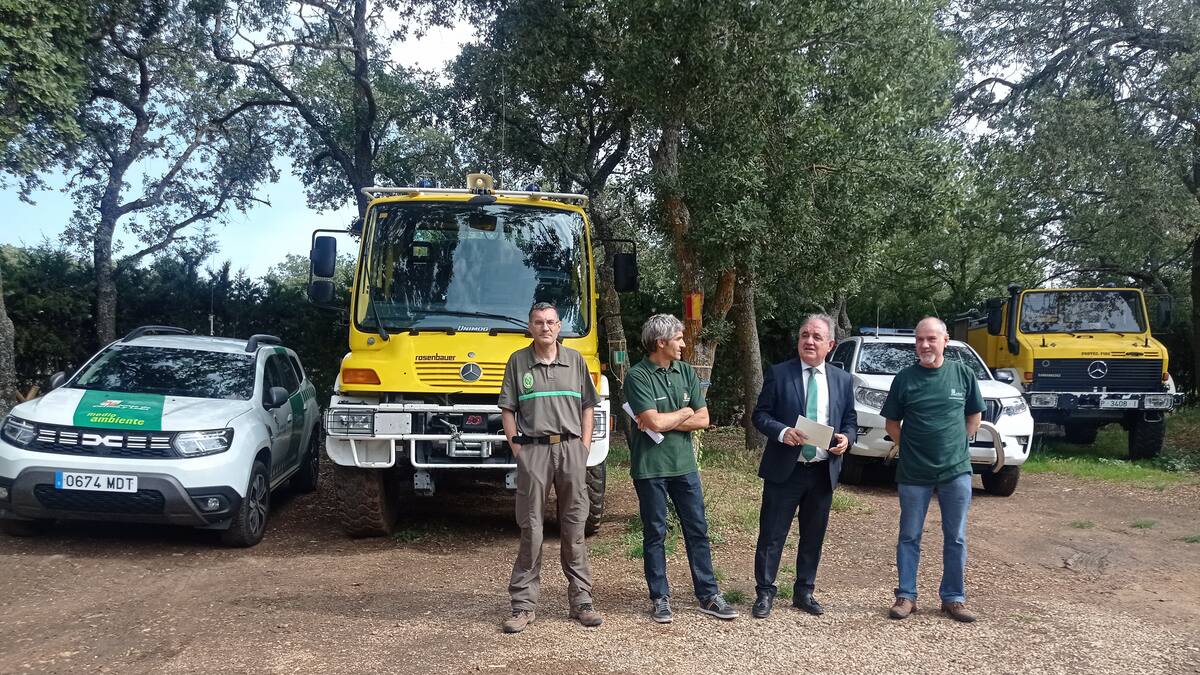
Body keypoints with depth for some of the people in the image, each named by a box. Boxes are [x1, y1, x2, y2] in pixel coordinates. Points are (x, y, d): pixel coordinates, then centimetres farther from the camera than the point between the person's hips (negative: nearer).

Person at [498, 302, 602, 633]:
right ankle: (523, 605, 8)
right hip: (533, 450, -2)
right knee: (531, 529, 1)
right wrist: (516, 448, -4)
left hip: (571, 448, 2)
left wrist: (585, 446, 3)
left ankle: (581, 601, 16)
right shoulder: (518, 361, 4)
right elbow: (507, 410, 4)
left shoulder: (575, 360, 9)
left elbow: (587, 406, 12)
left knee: (574, 527, 7)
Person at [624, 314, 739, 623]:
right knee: (655, 534, 7)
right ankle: (660, 598, 18)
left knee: (698, 531, 8)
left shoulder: (686, 372, 6)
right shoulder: (637, 376, -11)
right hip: (650, 467, -5)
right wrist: (684, 413, -5)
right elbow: (654, 422, -21)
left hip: (684, 464, 5)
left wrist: (666, 421, -11)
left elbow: (703, 419, 0)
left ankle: (708, 596, 18)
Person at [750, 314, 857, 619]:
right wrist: (782, 431, -22)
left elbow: (850, 421, 11)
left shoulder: (843, 379, 6)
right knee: (772, 535, 2)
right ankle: (764, 593, 15)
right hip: (784, 470, -3)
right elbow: (760, 415, -3)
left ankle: (804, 592, 29)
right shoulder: (779, 374, -3)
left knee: (813, 536, 14)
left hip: (824, 471, 3)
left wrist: (846, 438, -11)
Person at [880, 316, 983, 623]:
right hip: (913, 474, -1)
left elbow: (974, 416, 12)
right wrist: (911, 447, 0)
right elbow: (891, 423, 6)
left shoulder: (963, 374, 0)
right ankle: (906, 596, 18)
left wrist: (955, 446, 6)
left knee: (955, 539, 9)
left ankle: (953, 598, 21)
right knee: (909, 537, 7)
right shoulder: (905, 378, -3)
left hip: (956, 471, 1)